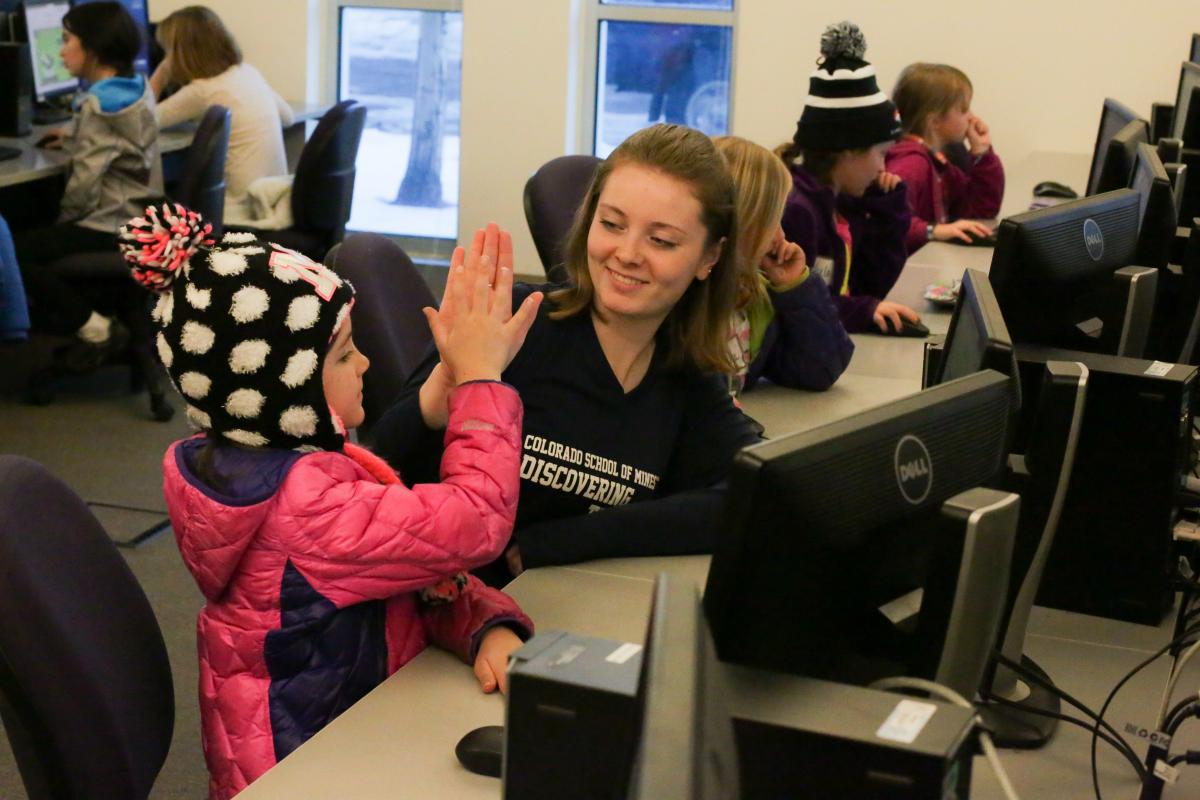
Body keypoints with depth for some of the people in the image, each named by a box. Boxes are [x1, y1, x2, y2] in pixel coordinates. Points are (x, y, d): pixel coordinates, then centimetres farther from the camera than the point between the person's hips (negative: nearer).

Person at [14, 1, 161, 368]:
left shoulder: (99, 105, -19)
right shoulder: (137, 89, 8)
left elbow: (85, 184, -22)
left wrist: (63, 222, -6)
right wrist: (73, 138, 23)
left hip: (112, 227, -10)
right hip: (138, 217, 10)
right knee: (31, 236, 23)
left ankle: (95, 327, -7)